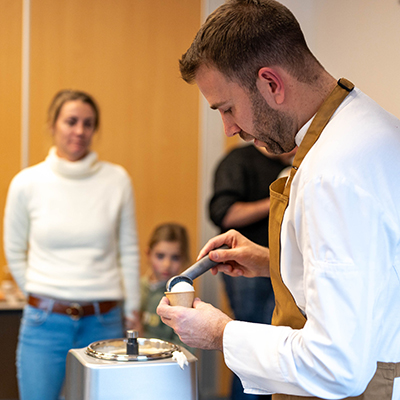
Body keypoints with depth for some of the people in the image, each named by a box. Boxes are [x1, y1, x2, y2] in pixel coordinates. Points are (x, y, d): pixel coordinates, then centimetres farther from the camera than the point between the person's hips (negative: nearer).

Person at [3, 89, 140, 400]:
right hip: (45, 323, 0)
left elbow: (129, 252, 8)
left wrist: (132, 313, 9)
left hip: (103, 323, 0)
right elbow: (14, 252, 13)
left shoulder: (117, 180, 1)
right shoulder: (27, 183, 1)